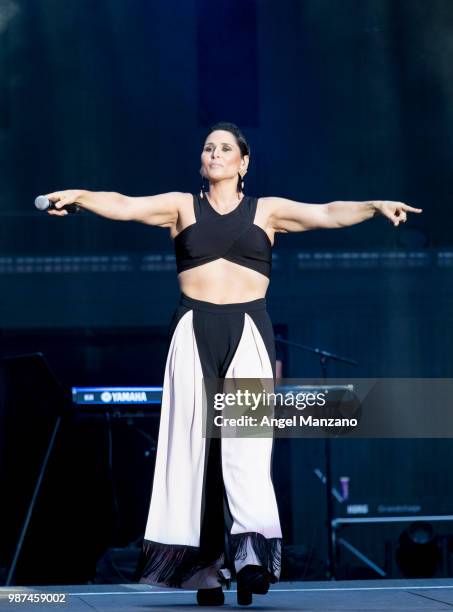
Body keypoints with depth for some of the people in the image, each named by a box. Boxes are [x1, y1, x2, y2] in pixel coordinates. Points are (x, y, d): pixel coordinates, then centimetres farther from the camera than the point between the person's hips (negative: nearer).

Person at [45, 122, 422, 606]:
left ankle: (251, 555, -26)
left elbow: (328, 214, 1)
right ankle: (204, 569, -3)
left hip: (248, 332, -1)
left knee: (246, 441, -15)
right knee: (193, 442, -4)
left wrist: (376, 206, -14)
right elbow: (124, 206, -1)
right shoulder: (182, 206, 11)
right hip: (193, 332, 1)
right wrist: (80, 196, -18)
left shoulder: (267, 211, 11)